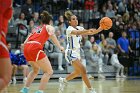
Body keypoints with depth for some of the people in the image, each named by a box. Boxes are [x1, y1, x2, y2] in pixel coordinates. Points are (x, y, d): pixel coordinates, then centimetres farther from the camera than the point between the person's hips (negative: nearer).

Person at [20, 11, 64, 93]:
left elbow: (25, 42, 25)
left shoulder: (37, 28, 31)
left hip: (26, 48, 7)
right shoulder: (49, 27, 15)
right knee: (49, 71, 0)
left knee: (36, 70, 29)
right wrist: (59, 47, -11)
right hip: (35, 48, -7)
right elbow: (52, 35, -10)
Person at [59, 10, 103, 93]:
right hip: (71, 53, -9)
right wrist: (88, 31, -56)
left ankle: (63, 80, 41)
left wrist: (101, 28, -22)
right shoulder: (69, 29, -15)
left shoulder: (79, 28, 6)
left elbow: (92, 33, -4)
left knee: (78, 72, 21)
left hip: (77, 52, 9)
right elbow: (77, 33, -38)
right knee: (83, 70, -17)